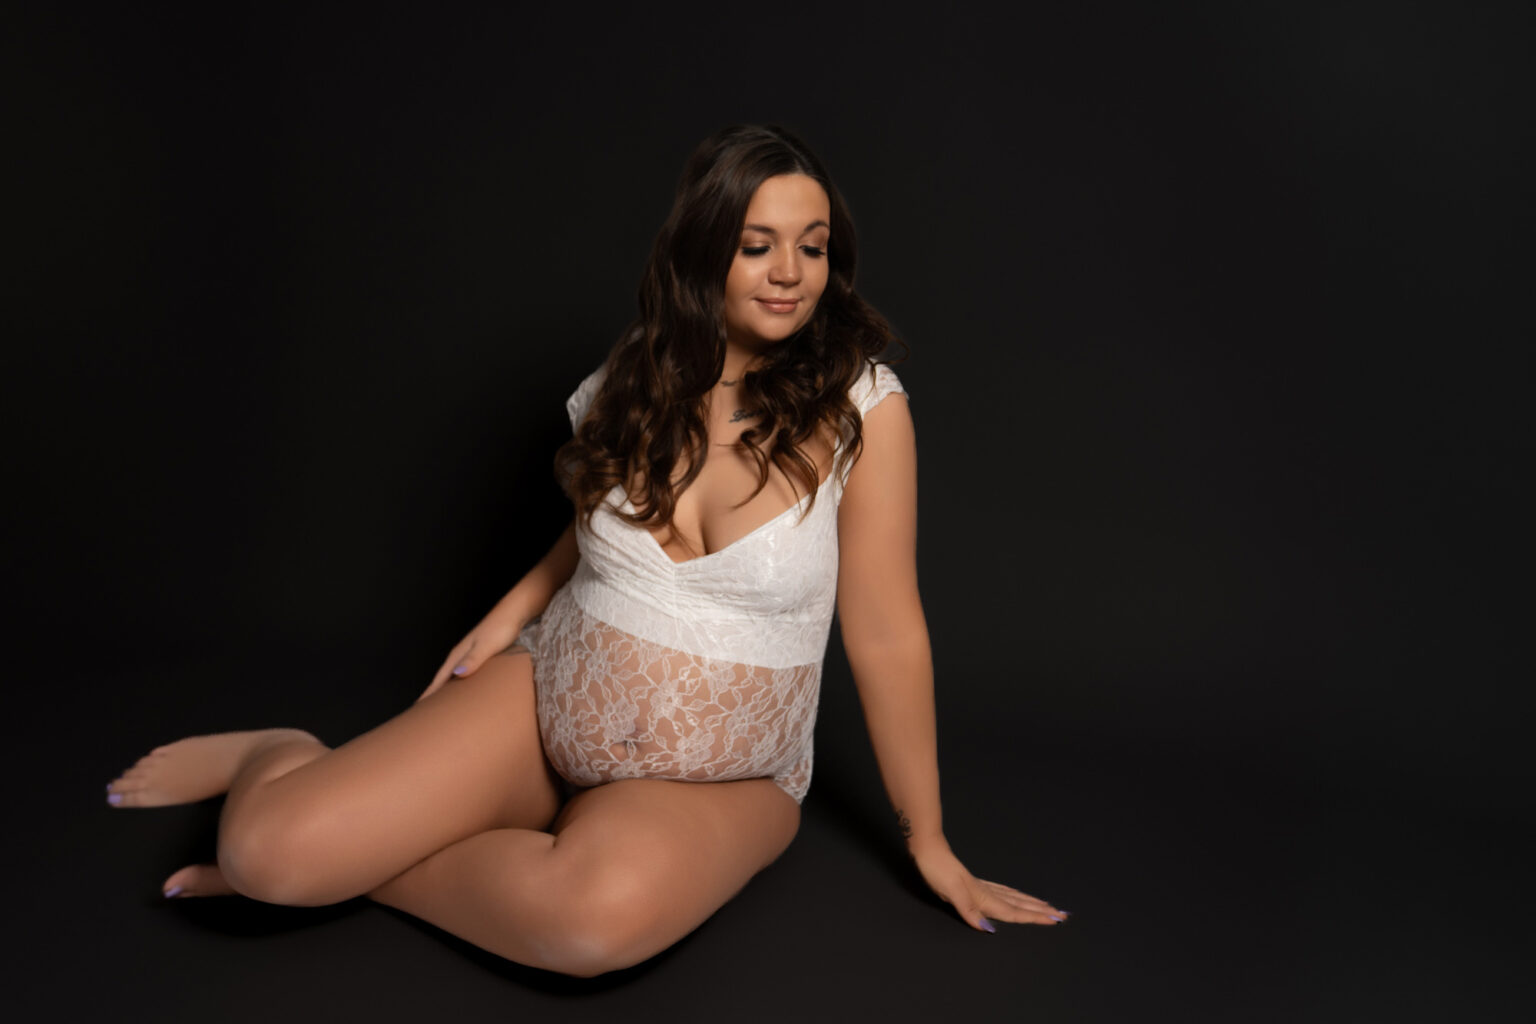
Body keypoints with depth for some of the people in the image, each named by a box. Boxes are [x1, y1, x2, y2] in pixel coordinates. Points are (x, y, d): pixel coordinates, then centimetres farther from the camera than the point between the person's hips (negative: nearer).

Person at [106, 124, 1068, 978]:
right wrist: (508, 617, 3)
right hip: (546, 699, 3)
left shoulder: (860, 408, -14)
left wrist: (929, 843, -4)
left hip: (718, 780, -2)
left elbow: (886, 634, -10)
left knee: (601, 913, -37)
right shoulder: (636, 380, 0)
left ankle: (375, 864, -8)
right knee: (272, 848, -17)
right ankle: (283, 757, 19)